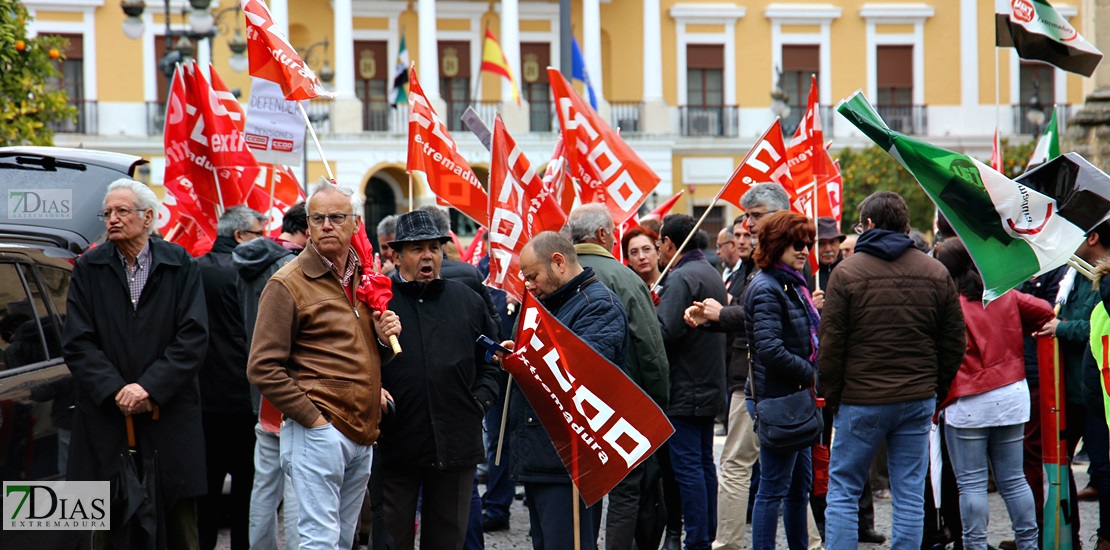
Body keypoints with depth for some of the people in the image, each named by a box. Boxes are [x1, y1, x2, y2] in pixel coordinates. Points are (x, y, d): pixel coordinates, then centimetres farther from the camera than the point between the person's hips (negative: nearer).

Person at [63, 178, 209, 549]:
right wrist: (115, 390, -13)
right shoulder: (89, 269, 7)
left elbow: (193, 338, -4)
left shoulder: (180, 266, 4)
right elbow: (76, 343, 0)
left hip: (170, 418, -1)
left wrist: (150, 387, -14)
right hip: (106, 418, 1)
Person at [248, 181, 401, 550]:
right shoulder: (288, 284, -6)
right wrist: (313, 419, -14)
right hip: (317, 433, -7)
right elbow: (263, 368, -10)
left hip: (362, 436, 7)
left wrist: (384, 337, 5)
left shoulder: (365, 278, 15)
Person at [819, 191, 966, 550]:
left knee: (843, 491, 5)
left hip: (861, 400, -3)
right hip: (918, 399, 3)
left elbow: (830, 343, -7)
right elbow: (955, 341, 7)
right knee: (910, 493, 6)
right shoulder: (936, 273, 4)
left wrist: (831, 394, 3)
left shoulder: (847, 273, -6)